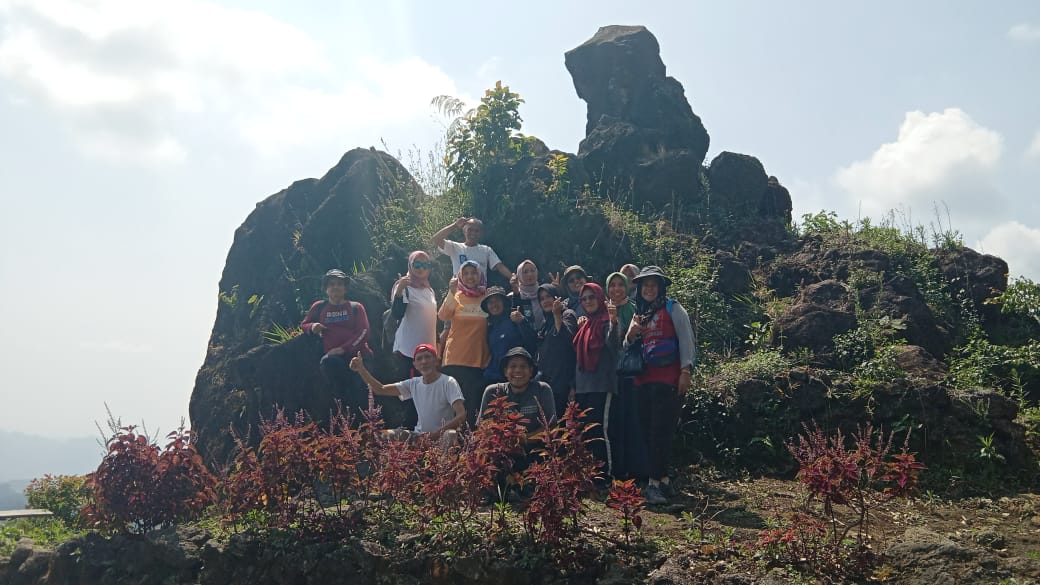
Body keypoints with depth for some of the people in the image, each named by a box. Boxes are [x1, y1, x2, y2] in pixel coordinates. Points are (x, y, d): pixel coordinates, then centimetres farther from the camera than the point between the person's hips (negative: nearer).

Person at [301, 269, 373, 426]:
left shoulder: (355, 307, 15)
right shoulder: (319, 307, 20)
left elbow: (363, 333, 3)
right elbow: (303, 325, 28)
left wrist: (344, 348, -12)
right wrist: (312, 327, 2)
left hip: (357, 354, 0)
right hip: (333, 357, 0)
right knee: (326, 362, -36)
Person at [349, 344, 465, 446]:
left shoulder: (448, 382, -10)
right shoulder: (414, 384, 8)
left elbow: (461, 415, -20)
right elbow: (380, 389, 10)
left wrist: (437, 433, -32)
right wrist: (361, 369, -2)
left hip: (441, 435, -5)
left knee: (450, 435, -39)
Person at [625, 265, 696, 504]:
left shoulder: (672, 309, 3)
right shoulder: (639, 314, 19)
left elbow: (686, 340, -4)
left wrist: (686, 371, -13)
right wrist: (631, 334, 0)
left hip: (668, 380, -6)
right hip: (643, 381, 6)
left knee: (661, 431, -9)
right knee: (649, 431, 4)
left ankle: (655, 483, -10)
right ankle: (663, 480, 13)